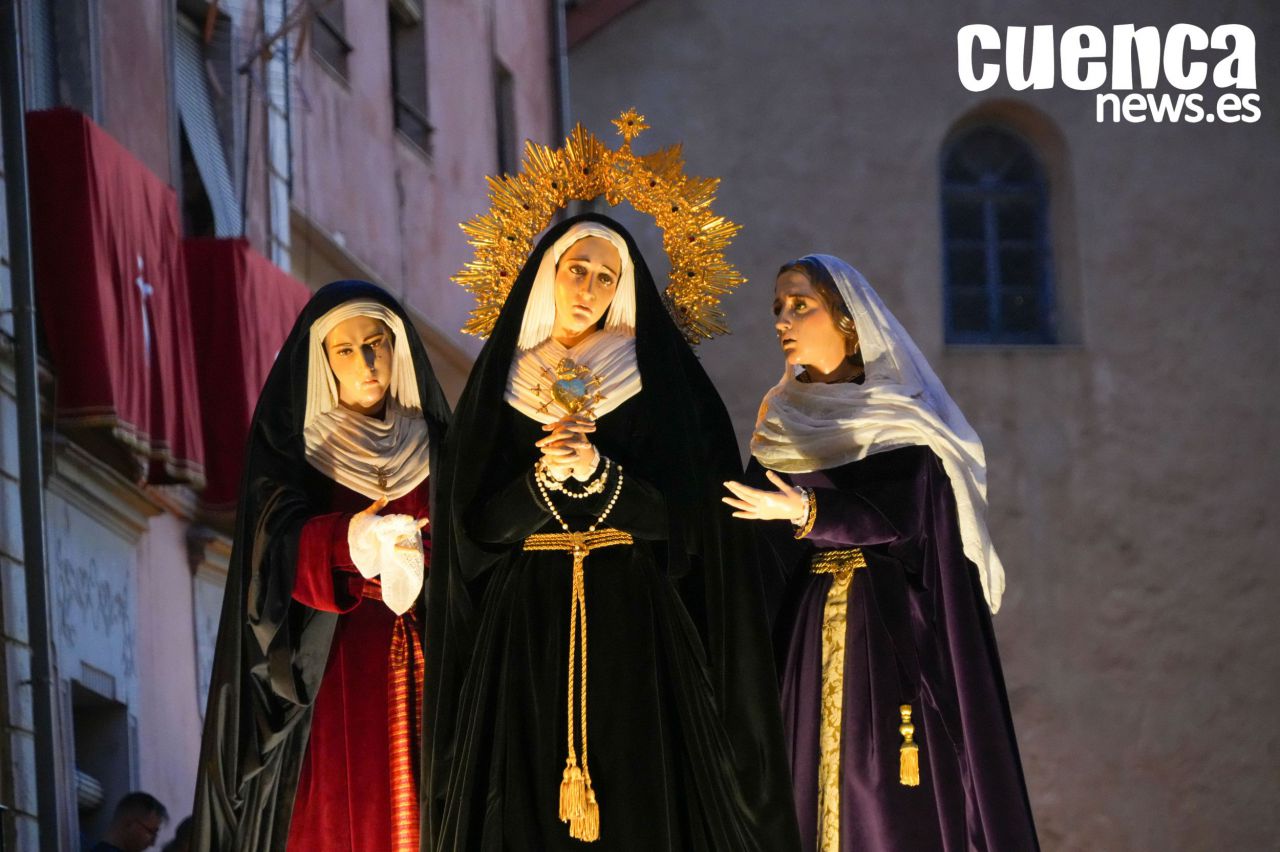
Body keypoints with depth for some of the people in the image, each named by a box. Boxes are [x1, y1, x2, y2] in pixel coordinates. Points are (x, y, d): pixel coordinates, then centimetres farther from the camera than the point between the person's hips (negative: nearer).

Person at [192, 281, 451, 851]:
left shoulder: (431, 443, 13)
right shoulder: (289, 445, 5)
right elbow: (281, 548, -10)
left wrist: (418, 559, -18)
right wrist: (348, 542, -31)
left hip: (424, 672, 2)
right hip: (330, 672, -2)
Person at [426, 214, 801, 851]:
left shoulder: (657, 379, 6)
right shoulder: (502, 385, 10)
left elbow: (688, 511, -3)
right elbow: (479, 521, 2)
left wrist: (599, 473, -17)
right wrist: (546, 476, -16)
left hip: (635, 628, -1)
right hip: (528, 627, 1)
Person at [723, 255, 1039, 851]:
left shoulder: (897, 414, -2)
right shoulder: (782, 418, 13)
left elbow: (901, 517, -17)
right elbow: (763, 540, 13)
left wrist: (807, 513, -29)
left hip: (891, 626, -5)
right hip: (809, 630, 5)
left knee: (896, 799, -10)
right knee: (820, 778, -2)